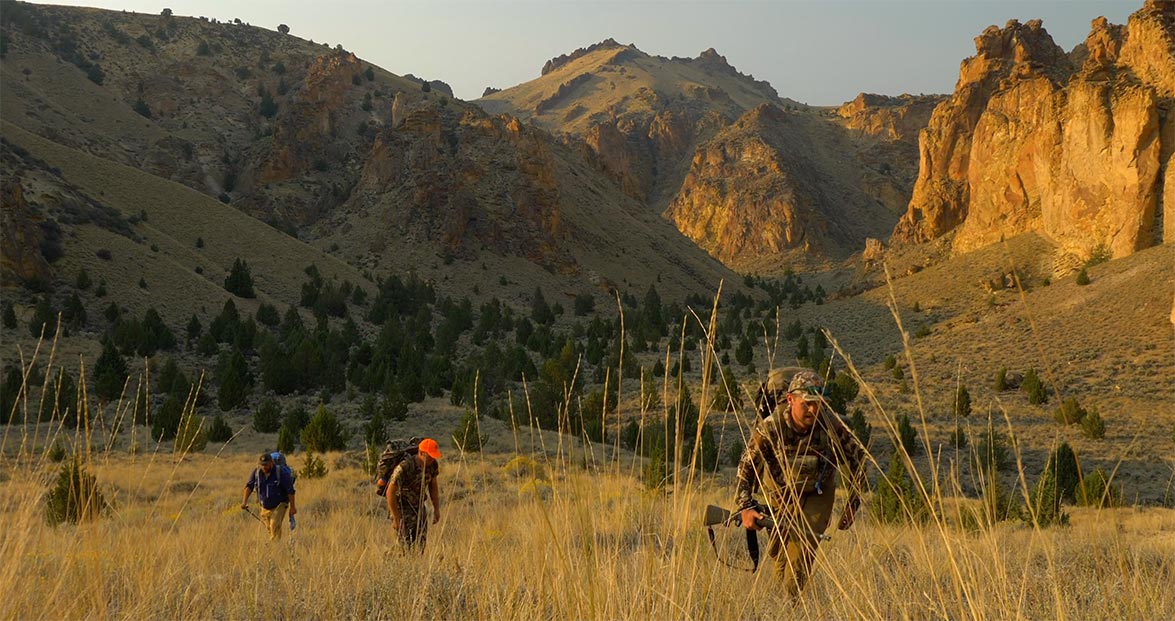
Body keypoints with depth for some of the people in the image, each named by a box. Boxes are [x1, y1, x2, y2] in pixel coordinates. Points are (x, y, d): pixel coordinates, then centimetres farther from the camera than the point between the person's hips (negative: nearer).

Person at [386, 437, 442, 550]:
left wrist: (437, 509, 6)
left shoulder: (433, 465, -7)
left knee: (421, 544, 1)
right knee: (408, 545, -12)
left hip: (418, 506, 6)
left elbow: (433, 486, 10)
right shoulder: (404, 468, -28)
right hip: (401, 508, -6)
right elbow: (390, 493, -22)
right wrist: (396, 519, -20)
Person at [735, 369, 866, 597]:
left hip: (817, 495, 0)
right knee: (779, 554, 7)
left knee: (802, 546, -18)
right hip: (780, 493, 1)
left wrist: (853, 501, -3)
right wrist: (746, 507, -24)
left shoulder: (831, 424, -23)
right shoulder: (770, 427, -26)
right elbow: (747, 466, -15)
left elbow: (857, 456, -6)